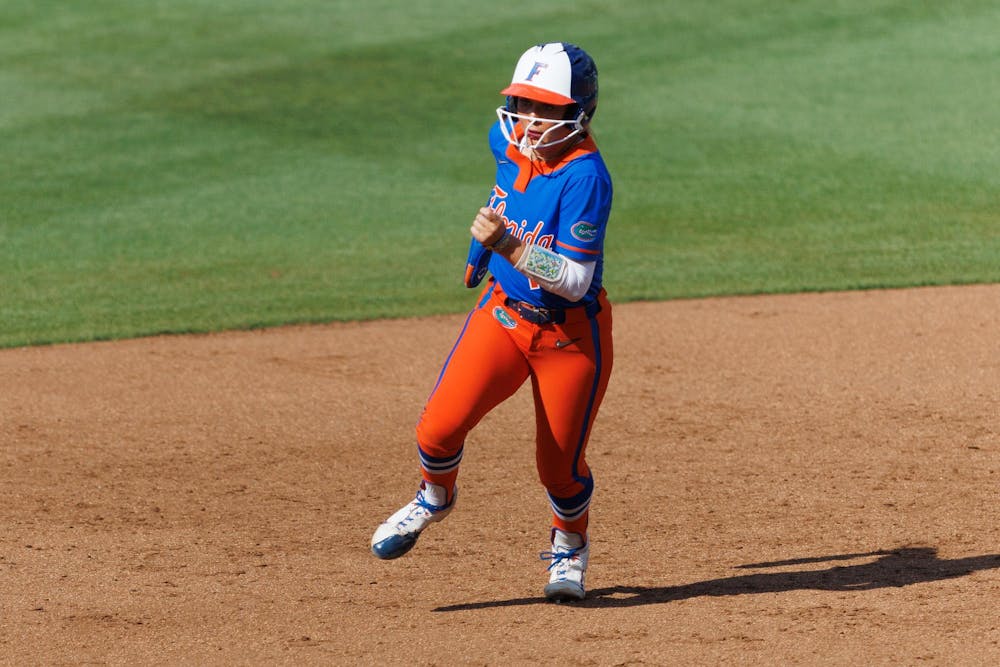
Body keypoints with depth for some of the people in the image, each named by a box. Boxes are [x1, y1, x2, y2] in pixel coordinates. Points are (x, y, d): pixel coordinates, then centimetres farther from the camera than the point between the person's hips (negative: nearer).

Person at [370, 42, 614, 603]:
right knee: (440, 428, -13)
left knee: (560, 466, 5)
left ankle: (571, 546, 37)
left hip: (570, 334, -5)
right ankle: (436, 498, 20)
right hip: (502, 314, 5)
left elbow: (574, 282, -28)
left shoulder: (585, 176, -26)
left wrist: (510, 246, -39)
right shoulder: (510, 141, -5)